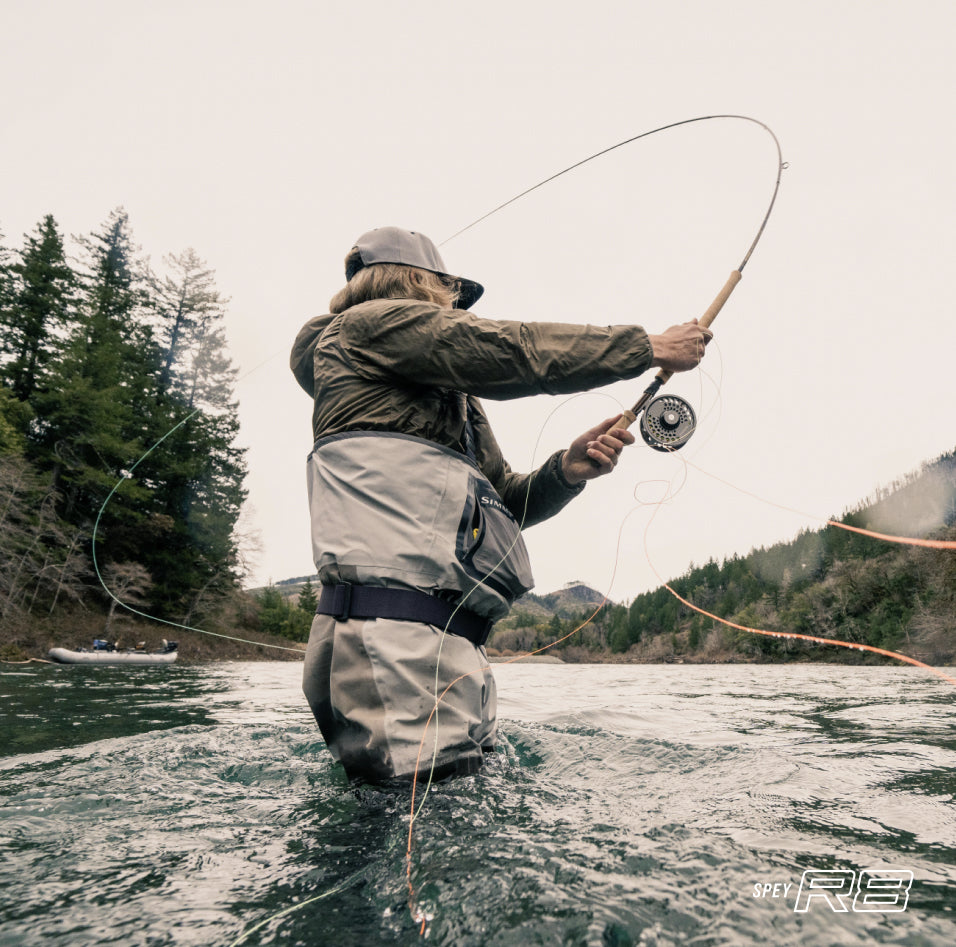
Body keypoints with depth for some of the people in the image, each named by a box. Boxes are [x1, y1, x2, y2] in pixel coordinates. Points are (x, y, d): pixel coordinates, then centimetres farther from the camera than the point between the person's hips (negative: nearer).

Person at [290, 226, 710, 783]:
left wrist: (567, 471, 6)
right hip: (397, 634, -9)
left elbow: (502, 502, 25)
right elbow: (516, 353, -5)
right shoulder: (371, 323, 5)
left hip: (450, 639, 9)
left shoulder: (456, 400, 32)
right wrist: (650, 347, 5)